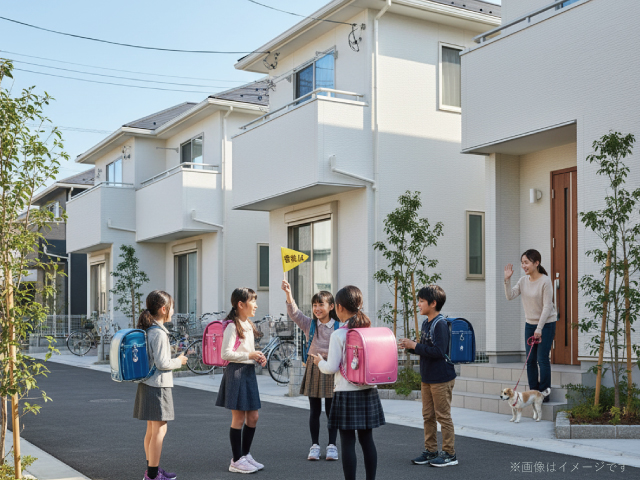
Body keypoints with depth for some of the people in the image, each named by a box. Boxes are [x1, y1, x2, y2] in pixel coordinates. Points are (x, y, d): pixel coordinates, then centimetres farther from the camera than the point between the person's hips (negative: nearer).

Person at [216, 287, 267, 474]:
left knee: (253, 417, 11)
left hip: (249, 371, 9)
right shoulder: (232, 326, -14)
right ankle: (237, 461, 8)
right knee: (239, 417, -2)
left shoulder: (248, 325, 14)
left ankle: (246, 454, 25)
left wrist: (258, 357, 6)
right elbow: (225, 354, -20)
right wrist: (249, 355, -19)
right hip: (236, 372, -9)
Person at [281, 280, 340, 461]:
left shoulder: (338, 327, -2)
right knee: (314, 410, 8)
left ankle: (332, 445, 15)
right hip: (313, 367, 1)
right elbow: (294, 313, -11)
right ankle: (315, 445, 16)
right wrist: (288, 294, -24)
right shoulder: (309, 324, 2)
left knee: (331, 410, 5)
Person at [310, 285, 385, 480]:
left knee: (347, 442, 2)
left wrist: (320, 362, 10)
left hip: (346, 393, -5)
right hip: (369, 392, 5)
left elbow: (331, 368, -12)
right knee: (367, 439, 12)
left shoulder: (338, 335, -12)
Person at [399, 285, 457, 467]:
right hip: (427, 377, 9)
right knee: (428, 416, 14)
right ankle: (431, 451, 23)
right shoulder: (425, 323, 11)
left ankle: (449, 454, 8)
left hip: (441, 378, -9)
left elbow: (438, 351, -26)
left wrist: (415, 346, -21)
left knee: (443, 416, -1)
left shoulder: (440, 324, -17)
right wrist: (410, 346, 3)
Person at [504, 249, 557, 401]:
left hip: (546, 324, -6)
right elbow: (510, 296, -5)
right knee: (530, 360, 8)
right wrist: (507, 280, -17)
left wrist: (539, 329, -19)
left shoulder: (545, 281, -16)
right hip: (530, 324, 6)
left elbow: (547, 307, -17)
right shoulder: (523, 281, 2)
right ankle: (533, 392, 17)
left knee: (542, 359, -6)